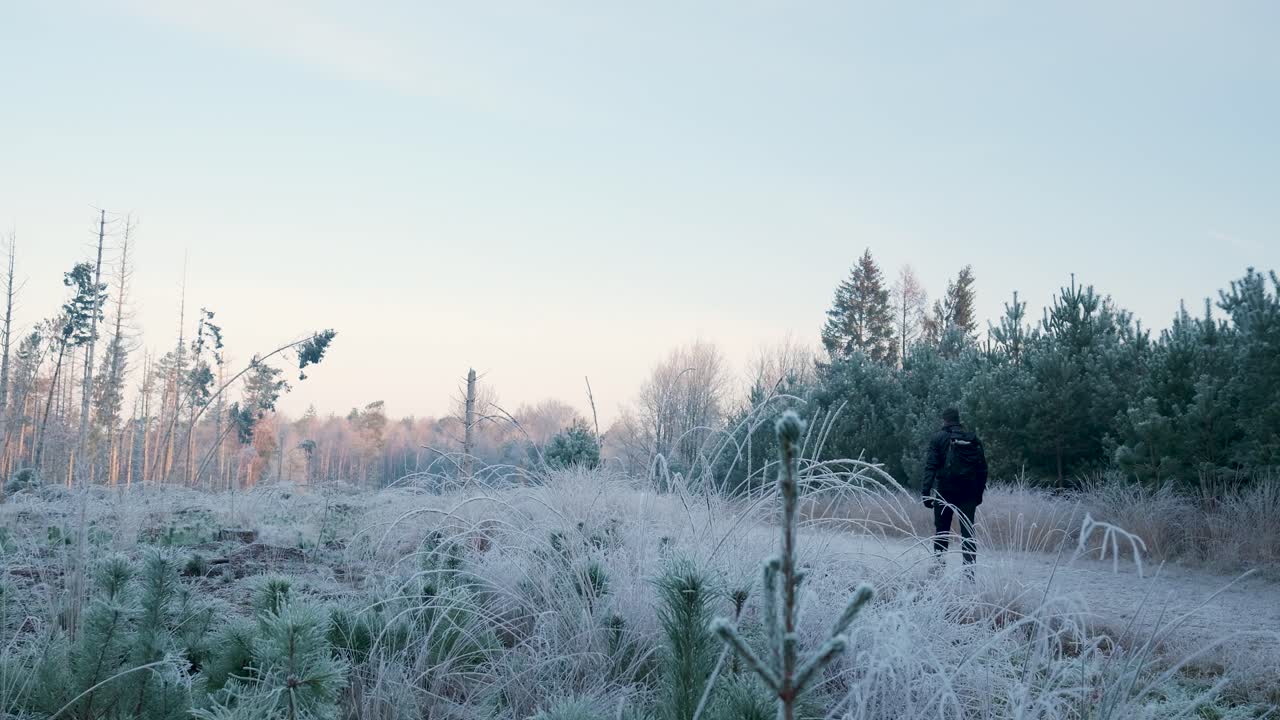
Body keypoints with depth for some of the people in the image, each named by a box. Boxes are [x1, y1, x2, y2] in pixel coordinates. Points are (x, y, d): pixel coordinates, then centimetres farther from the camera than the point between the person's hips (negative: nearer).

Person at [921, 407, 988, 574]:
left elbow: (931, 466, -8)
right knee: (968, 530, 3)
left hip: (945, 491, -2)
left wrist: (926, 492, -8)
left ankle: (939, 558, 4)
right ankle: (969, 566, -5)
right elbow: (982, 468, 10)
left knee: (941, 528, 11)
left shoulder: (938, 438, -1)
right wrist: (979, 493, 16)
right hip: (969, 493, 2)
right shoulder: (973, 439, 10)